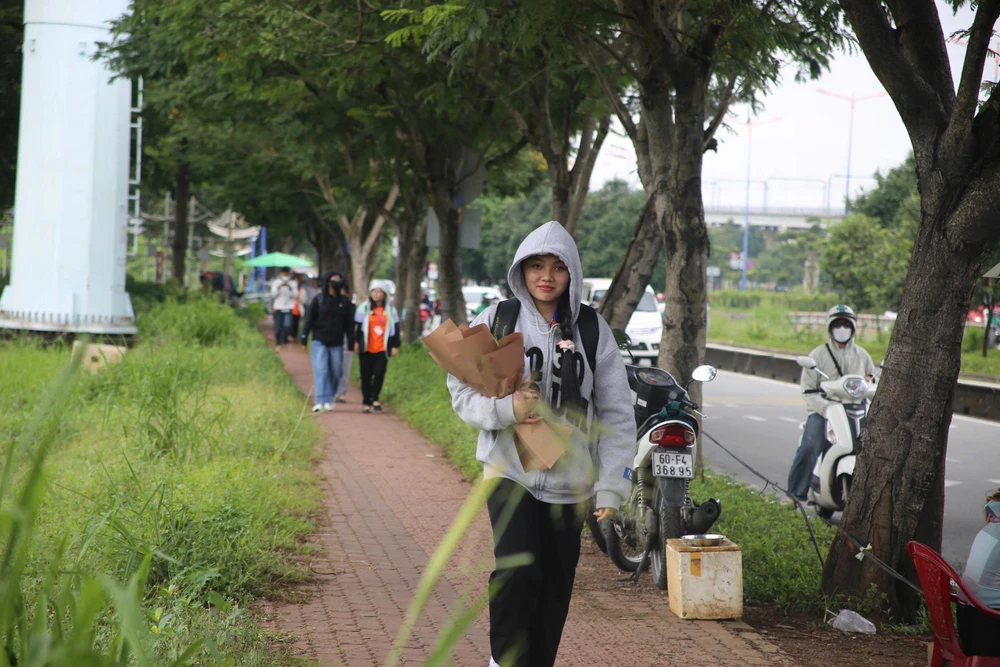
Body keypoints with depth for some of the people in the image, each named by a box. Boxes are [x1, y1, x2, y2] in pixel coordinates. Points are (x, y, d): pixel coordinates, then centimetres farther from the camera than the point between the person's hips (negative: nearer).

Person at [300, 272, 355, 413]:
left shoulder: (345, 302, 5)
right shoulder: (319, 300, -1)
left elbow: (349, 323, 8)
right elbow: (309, 319, 1)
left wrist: (351, 342, 5)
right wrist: (304, 338, -3)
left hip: (336, 343, 2)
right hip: (320, 342, -2)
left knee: (335, 373, 4)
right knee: (321, 371, -10)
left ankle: (330, 400, 17)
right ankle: (321, 401, -15)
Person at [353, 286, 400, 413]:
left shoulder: (390, 310, 8)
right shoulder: (364, 308, 4)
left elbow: (395, 329, 10)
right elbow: (357, 326, 5)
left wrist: (395, 346, 6)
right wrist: (356, 342, -1)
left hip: (382, 349, 0)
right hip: (366, 349, 0)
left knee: (380, 373, -13)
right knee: (366, 376, 3)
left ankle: (375, 398, 3)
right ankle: (367, 402, 11)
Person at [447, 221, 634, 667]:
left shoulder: (593, 330, 2)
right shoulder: (496, 321, 0)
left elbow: (616, 413, 4)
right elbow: (463, 391, 2)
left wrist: (611, 485, -2)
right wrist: (505, 408, -19)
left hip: (569, 478, 2)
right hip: (510, 468, -2)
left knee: (555, 585, 8)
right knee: (517, 570, -18)